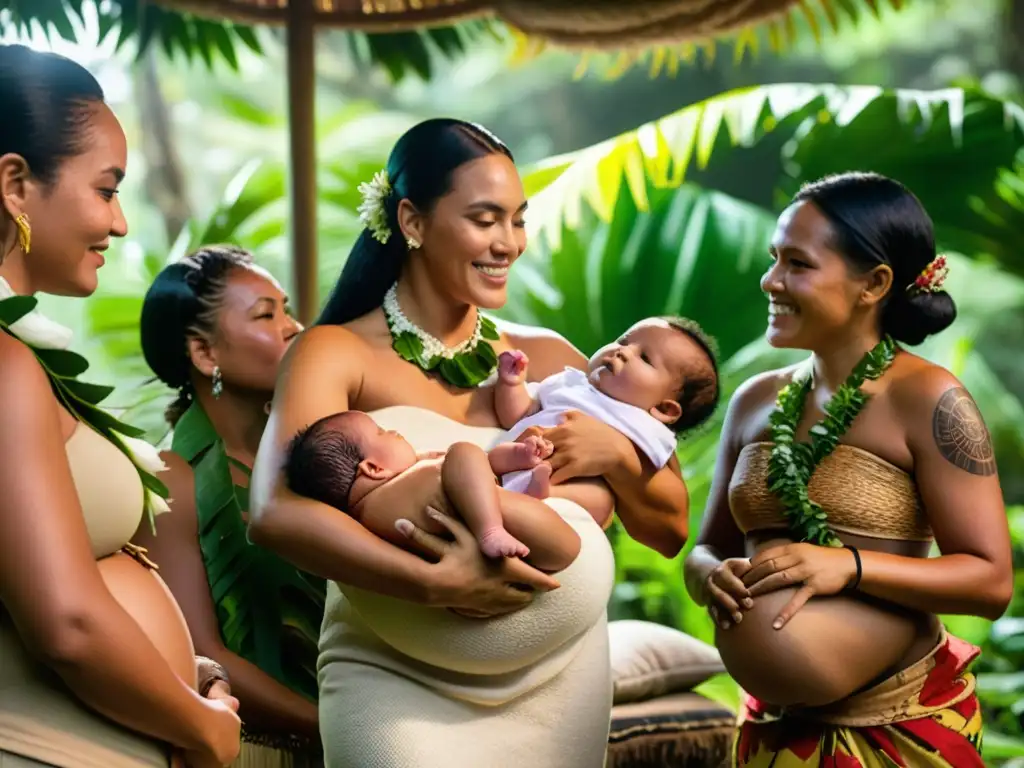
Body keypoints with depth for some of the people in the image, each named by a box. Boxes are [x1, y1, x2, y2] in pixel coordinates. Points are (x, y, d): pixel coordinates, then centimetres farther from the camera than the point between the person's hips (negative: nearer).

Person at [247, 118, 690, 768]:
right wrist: (436, 583, -28)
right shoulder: (337, 354, -5)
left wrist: (617, 455, -10)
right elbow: (276, 512, -22)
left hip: (559, 681, 4)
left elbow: (669, 530, 9)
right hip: (395, 682, -4)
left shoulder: (548, 359, 7)